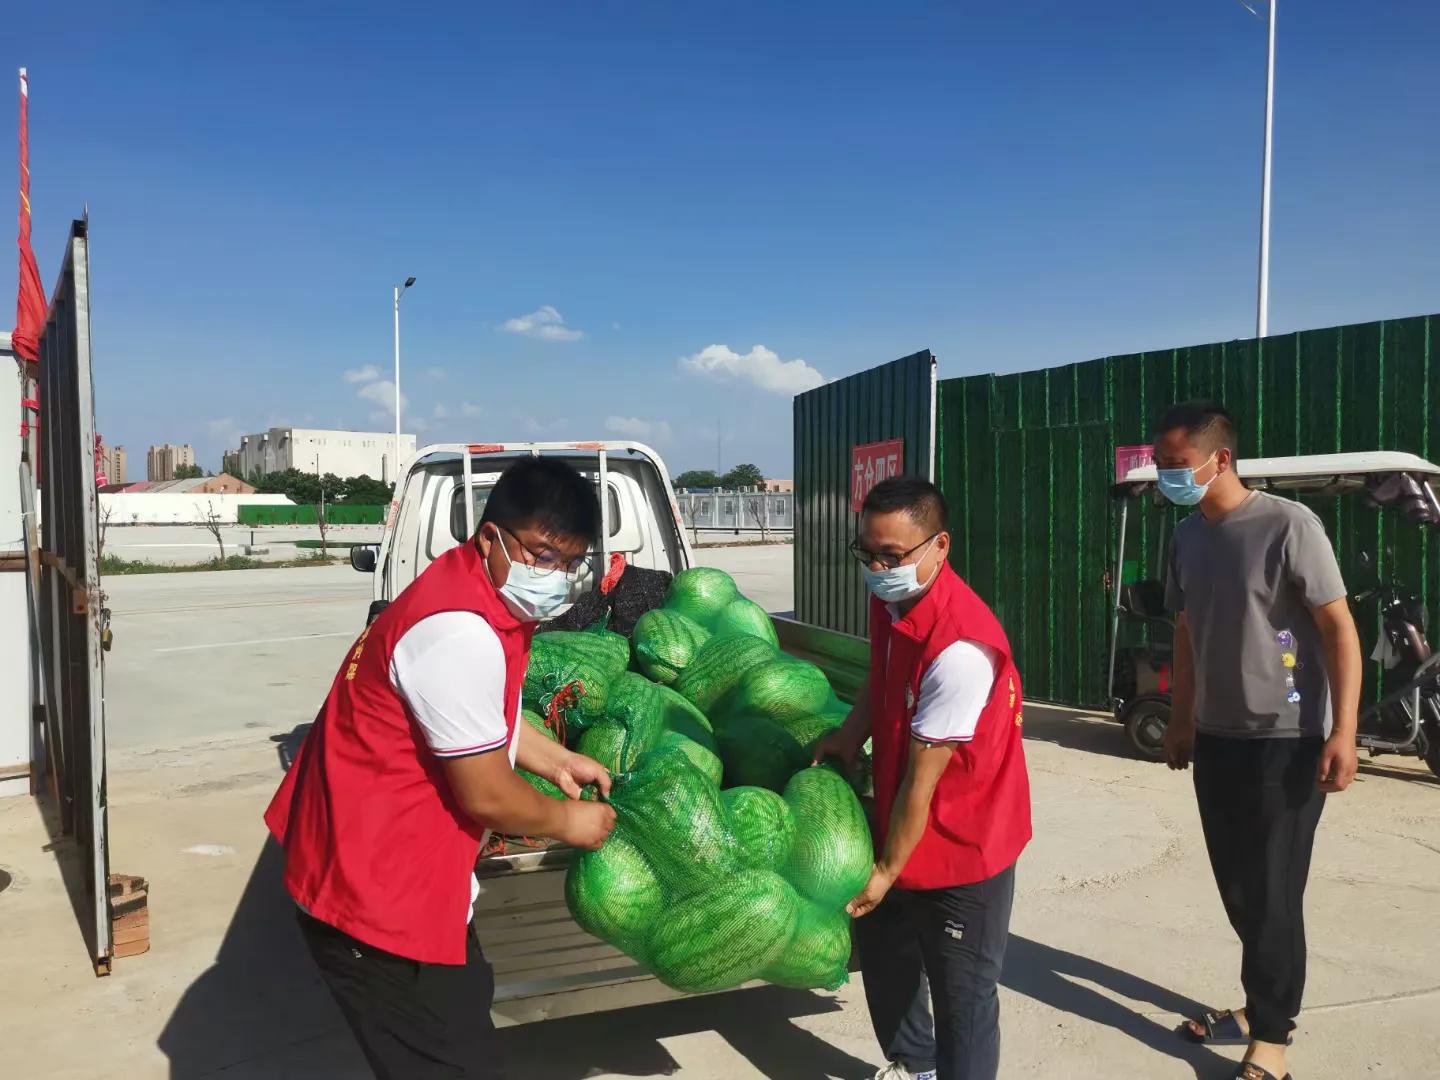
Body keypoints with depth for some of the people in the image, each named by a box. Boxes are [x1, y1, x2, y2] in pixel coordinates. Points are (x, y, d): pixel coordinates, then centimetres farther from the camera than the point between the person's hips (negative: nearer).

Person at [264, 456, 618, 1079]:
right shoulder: (460, 633, -31)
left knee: (466, 999, 28)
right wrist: (568, 822, -6)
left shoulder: (481, 595, 2)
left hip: (389, 865, 11)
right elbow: (486, 795, -23)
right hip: (374, 887, -10)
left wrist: (557, 762, 10)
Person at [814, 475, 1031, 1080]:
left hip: (963, 847, -9)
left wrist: (888, 869, -14)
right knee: (882, 944, 26)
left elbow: (922, 778, -25)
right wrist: (850, 735, -1)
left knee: (961, 993, 7)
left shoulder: (959, 648, -33)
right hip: (900, 827, 9)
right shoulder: (890, 598, -6)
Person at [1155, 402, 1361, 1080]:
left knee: (1272, 892, 3)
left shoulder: (1288, 525, -14)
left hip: (1286, 740, -6)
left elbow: (1339, 629, -13)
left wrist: (1343, 732, -18)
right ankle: (1264, 1004, 32)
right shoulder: (1186, 538, 5)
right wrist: (1181, 720, 16)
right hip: (1217, 738, 6)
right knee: (1236, 886, 14)